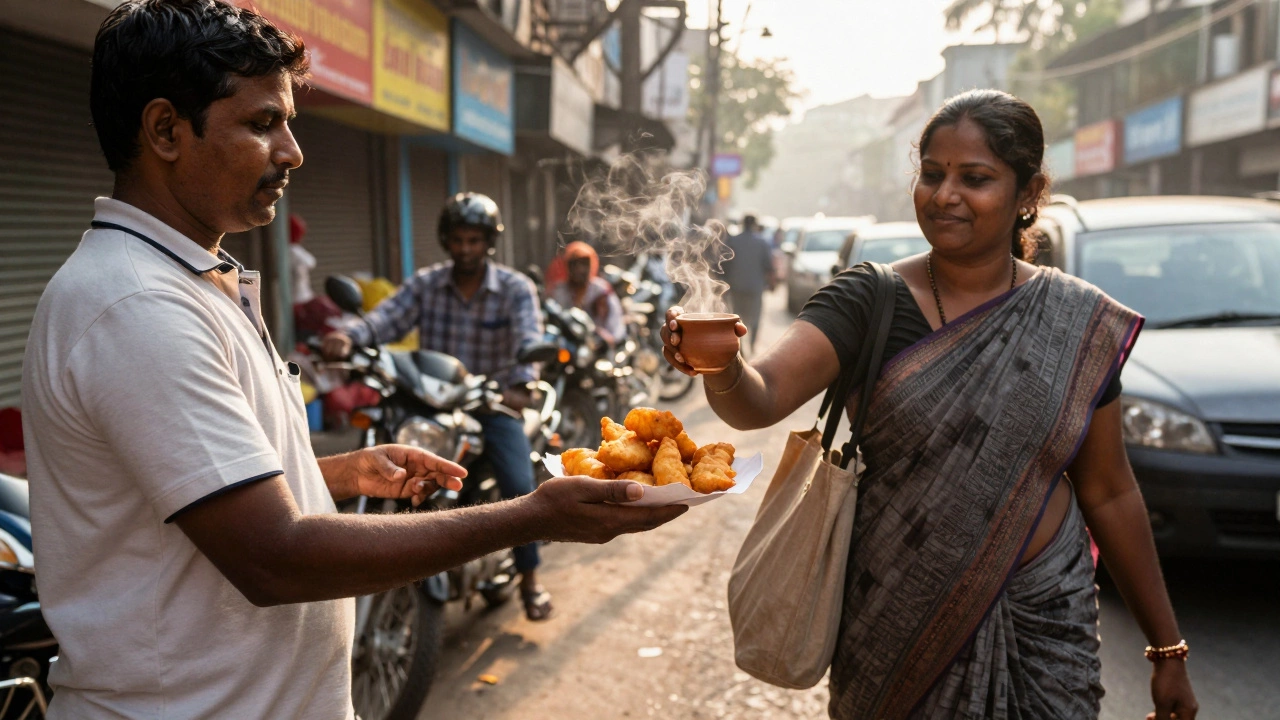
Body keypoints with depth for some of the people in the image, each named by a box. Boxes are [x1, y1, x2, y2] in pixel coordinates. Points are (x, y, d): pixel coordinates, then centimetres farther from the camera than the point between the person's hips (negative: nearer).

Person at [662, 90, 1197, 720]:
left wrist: (1168, 649, 6)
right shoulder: (868, 301, -9)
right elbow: (762, 397, -24)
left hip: (1043, 621, 2)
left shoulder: (1083, 324, -2)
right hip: (897, 623, -1)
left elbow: (1108, 493, 4)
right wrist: (721, 370, -47)